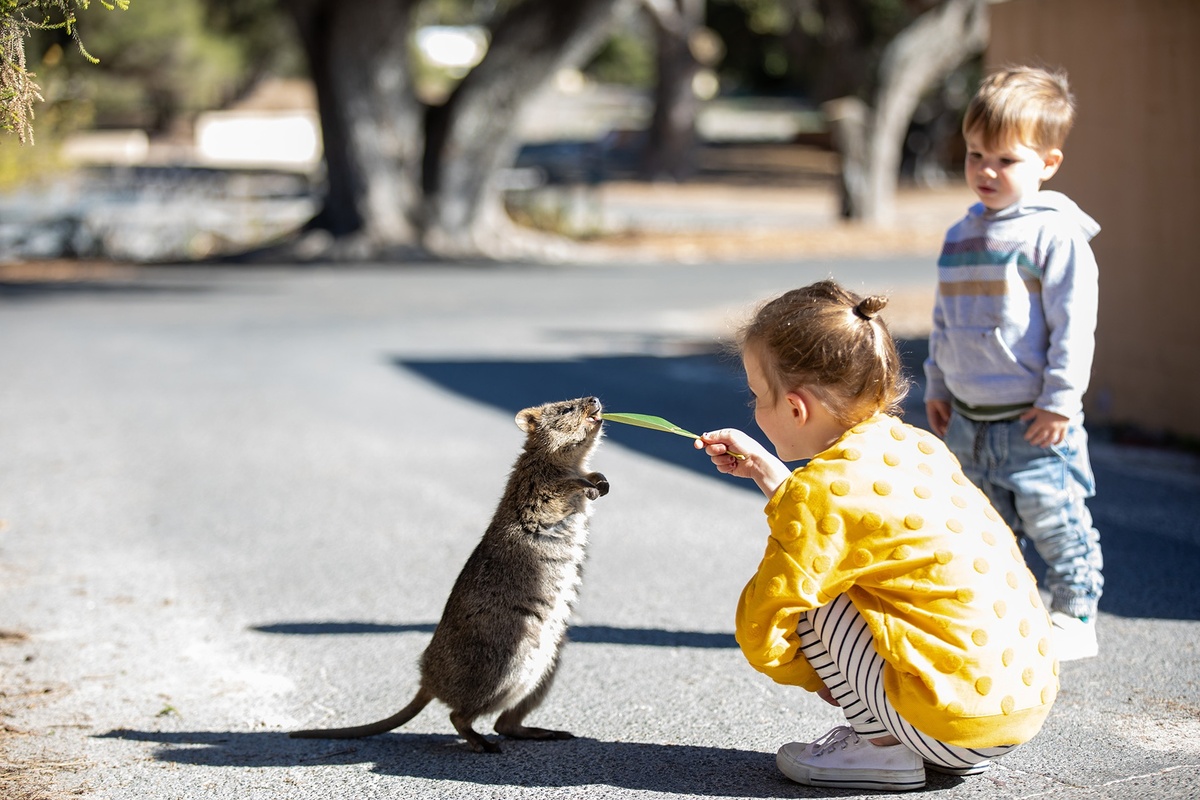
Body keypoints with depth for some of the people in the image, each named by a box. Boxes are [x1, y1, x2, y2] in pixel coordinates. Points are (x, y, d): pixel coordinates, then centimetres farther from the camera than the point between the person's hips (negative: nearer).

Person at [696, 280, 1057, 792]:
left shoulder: (816, 494, -13)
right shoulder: (917, 445, 11)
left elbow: (763, 636, -10)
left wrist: (818, 679, 8)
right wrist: (765, 469, 28)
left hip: (957, 718, -9)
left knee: (808, 596, -3)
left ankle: (883, 749, 3)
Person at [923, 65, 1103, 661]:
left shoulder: (1055, 232, -11)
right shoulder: (961, 236, 11)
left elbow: (1073, 322, -14)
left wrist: (1059, 400, -17)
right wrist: (937, 386, 17)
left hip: (1033, 422, -7)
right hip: (968, 420, 7)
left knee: (1056, 524, 2)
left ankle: (1073, 620, 15)